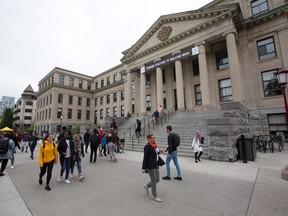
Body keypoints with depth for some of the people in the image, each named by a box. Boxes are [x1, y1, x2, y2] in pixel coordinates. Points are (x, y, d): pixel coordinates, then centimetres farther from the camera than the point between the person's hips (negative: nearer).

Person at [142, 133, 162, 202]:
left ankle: (147, 186, 38)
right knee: (154, 181, 5)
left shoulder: (155, 145, 5)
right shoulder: (147, 146, -18)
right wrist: (144, 168, -15)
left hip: (156, 165, 8)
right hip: (150, 166, -8)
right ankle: (155, 196, 24)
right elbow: (145, 157, -17)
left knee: (157, 179, 15)